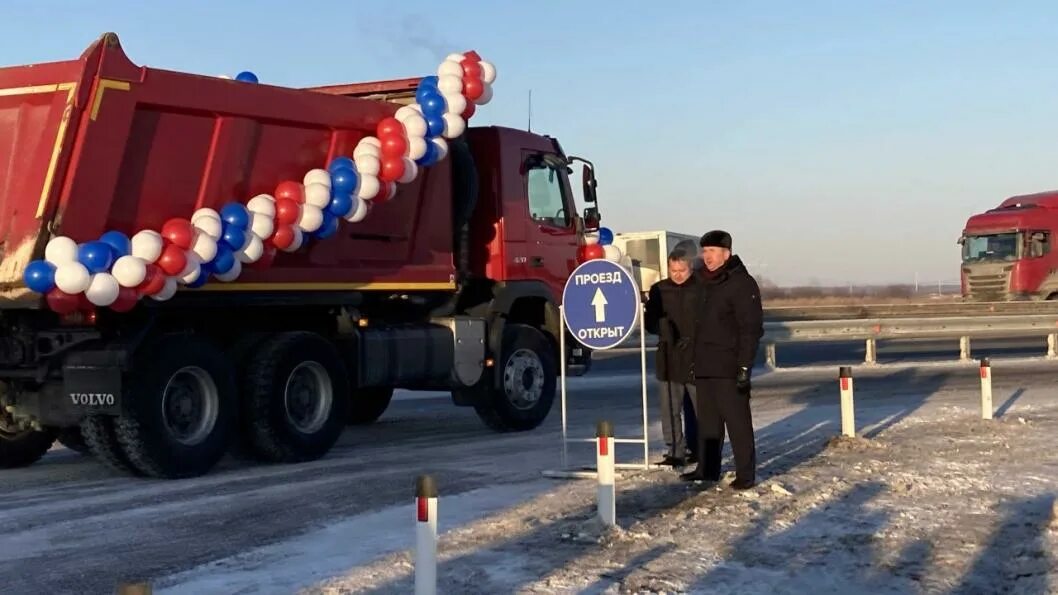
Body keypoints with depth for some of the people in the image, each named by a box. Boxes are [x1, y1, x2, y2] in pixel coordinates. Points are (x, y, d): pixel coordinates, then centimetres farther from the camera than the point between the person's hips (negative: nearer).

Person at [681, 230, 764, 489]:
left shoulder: (742, 283, -10)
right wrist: (695, 360, 17)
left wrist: (745, 366, -20)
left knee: (737, 421, -4)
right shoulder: (704, 282, 14)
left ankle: (746, 474, 1)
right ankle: (707, 469, 23)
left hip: (728, 368, -8)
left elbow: (751, 329, -15)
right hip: (704, 367, 8)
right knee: (707, 421, 14)